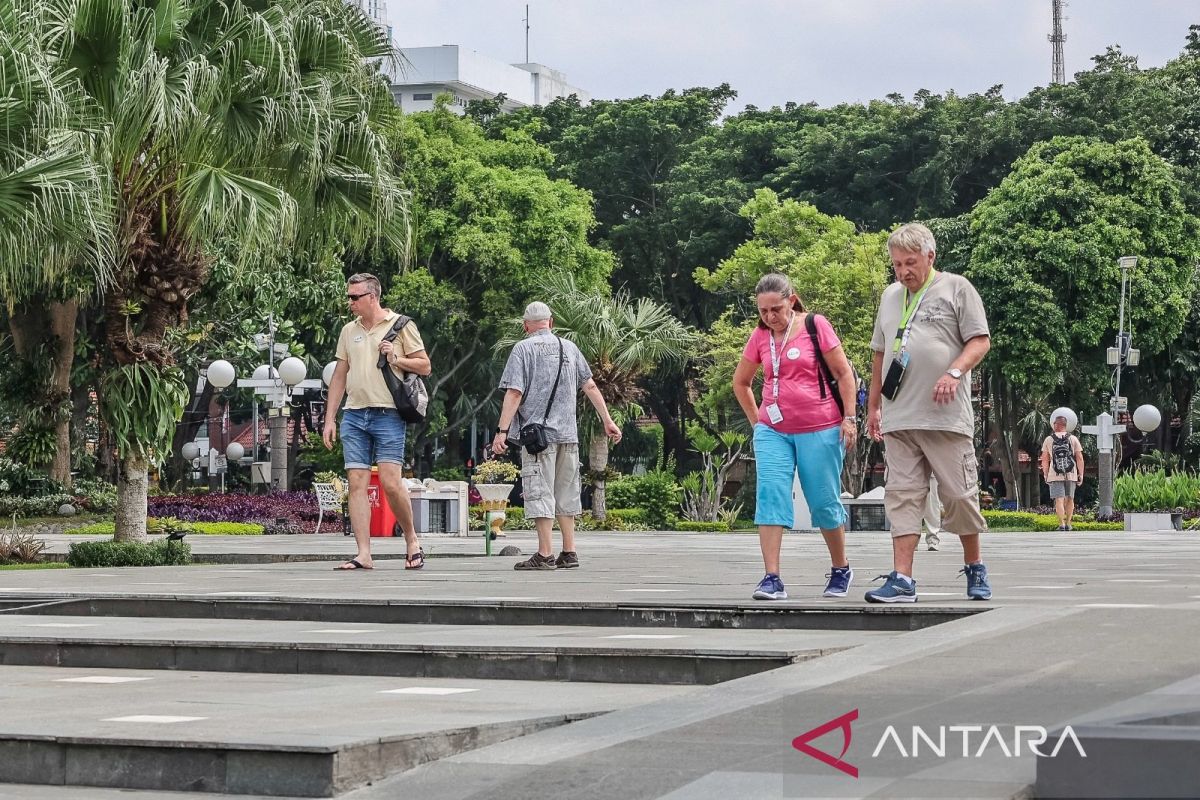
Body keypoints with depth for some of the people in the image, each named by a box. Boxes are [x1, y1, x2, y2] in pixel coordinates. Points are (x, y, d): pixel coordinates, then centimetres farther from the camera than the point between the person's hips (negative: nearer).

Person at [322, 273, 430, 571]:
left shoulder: (401, 325, 2)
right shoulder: (349, 331, 16)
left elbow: (425, 367, 4)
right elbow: (339, 376, 19)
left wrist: (396, 359, -13)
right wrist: (330, 419, 14)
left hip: (388, 414, -5)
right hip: (354, 415, 5)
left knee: (391, 482, -11)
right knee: (357, 484, -2)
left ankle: (411, 539, 11)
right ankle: (363, 554, -2)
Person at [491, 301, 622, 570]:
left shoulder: (524, 348, -2)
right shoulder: (569, 348, 13)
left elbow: (514, 393, -10)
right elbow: (591, 387, 16)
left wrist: (502, 431, -11)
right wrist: (607, 421, 21)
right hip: (569, 434, 5)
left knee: (540, 493, -5)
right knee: (566, 494, 11)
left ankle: (545, 555, -9)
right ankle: (569, 553, 10)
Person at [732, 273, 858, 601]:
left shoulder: (815, 326, -4)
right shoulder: (760, 336, 7)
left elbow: (844, 373, -2)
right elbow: (740, 382, 21)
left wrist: (849, 418, -6)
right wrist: (756, 420, 15)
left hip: (820, 430, -3)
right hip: (773, 430, 3)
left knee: (824, 501, 5)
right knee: (770, 495, -12)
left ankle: (841, 569, 26)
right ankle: (772, 579, -15)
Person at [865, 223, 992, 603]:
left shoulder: (956, 289, 3)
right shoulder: (890, 295, 19)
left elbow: (980, 341, -2)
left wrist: (954, 372, -19)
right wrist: (873, 405, 22)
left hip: (947, 416, -4)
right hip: (898, 419, 5)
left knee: (959, 494, 1)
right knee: (902, 496, -1)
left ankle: (975, 569, 18)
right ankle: (902, 579, -4)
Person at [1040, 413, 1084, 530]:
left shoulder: (1049, 440, 3)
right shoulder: (1073, 439, 4)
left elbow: (1044, 460, 3)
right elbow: (1080, 458, 1)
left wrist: (1045, 475, 10)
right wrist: (1081, 474, 5)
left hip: (1055, 475, -1)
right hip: (1071, 475, 1)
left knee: (1059, 500, -2)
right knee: (1070, 499, 13)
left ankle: (1061, 524, -10)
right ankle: (1068, 524, 13)